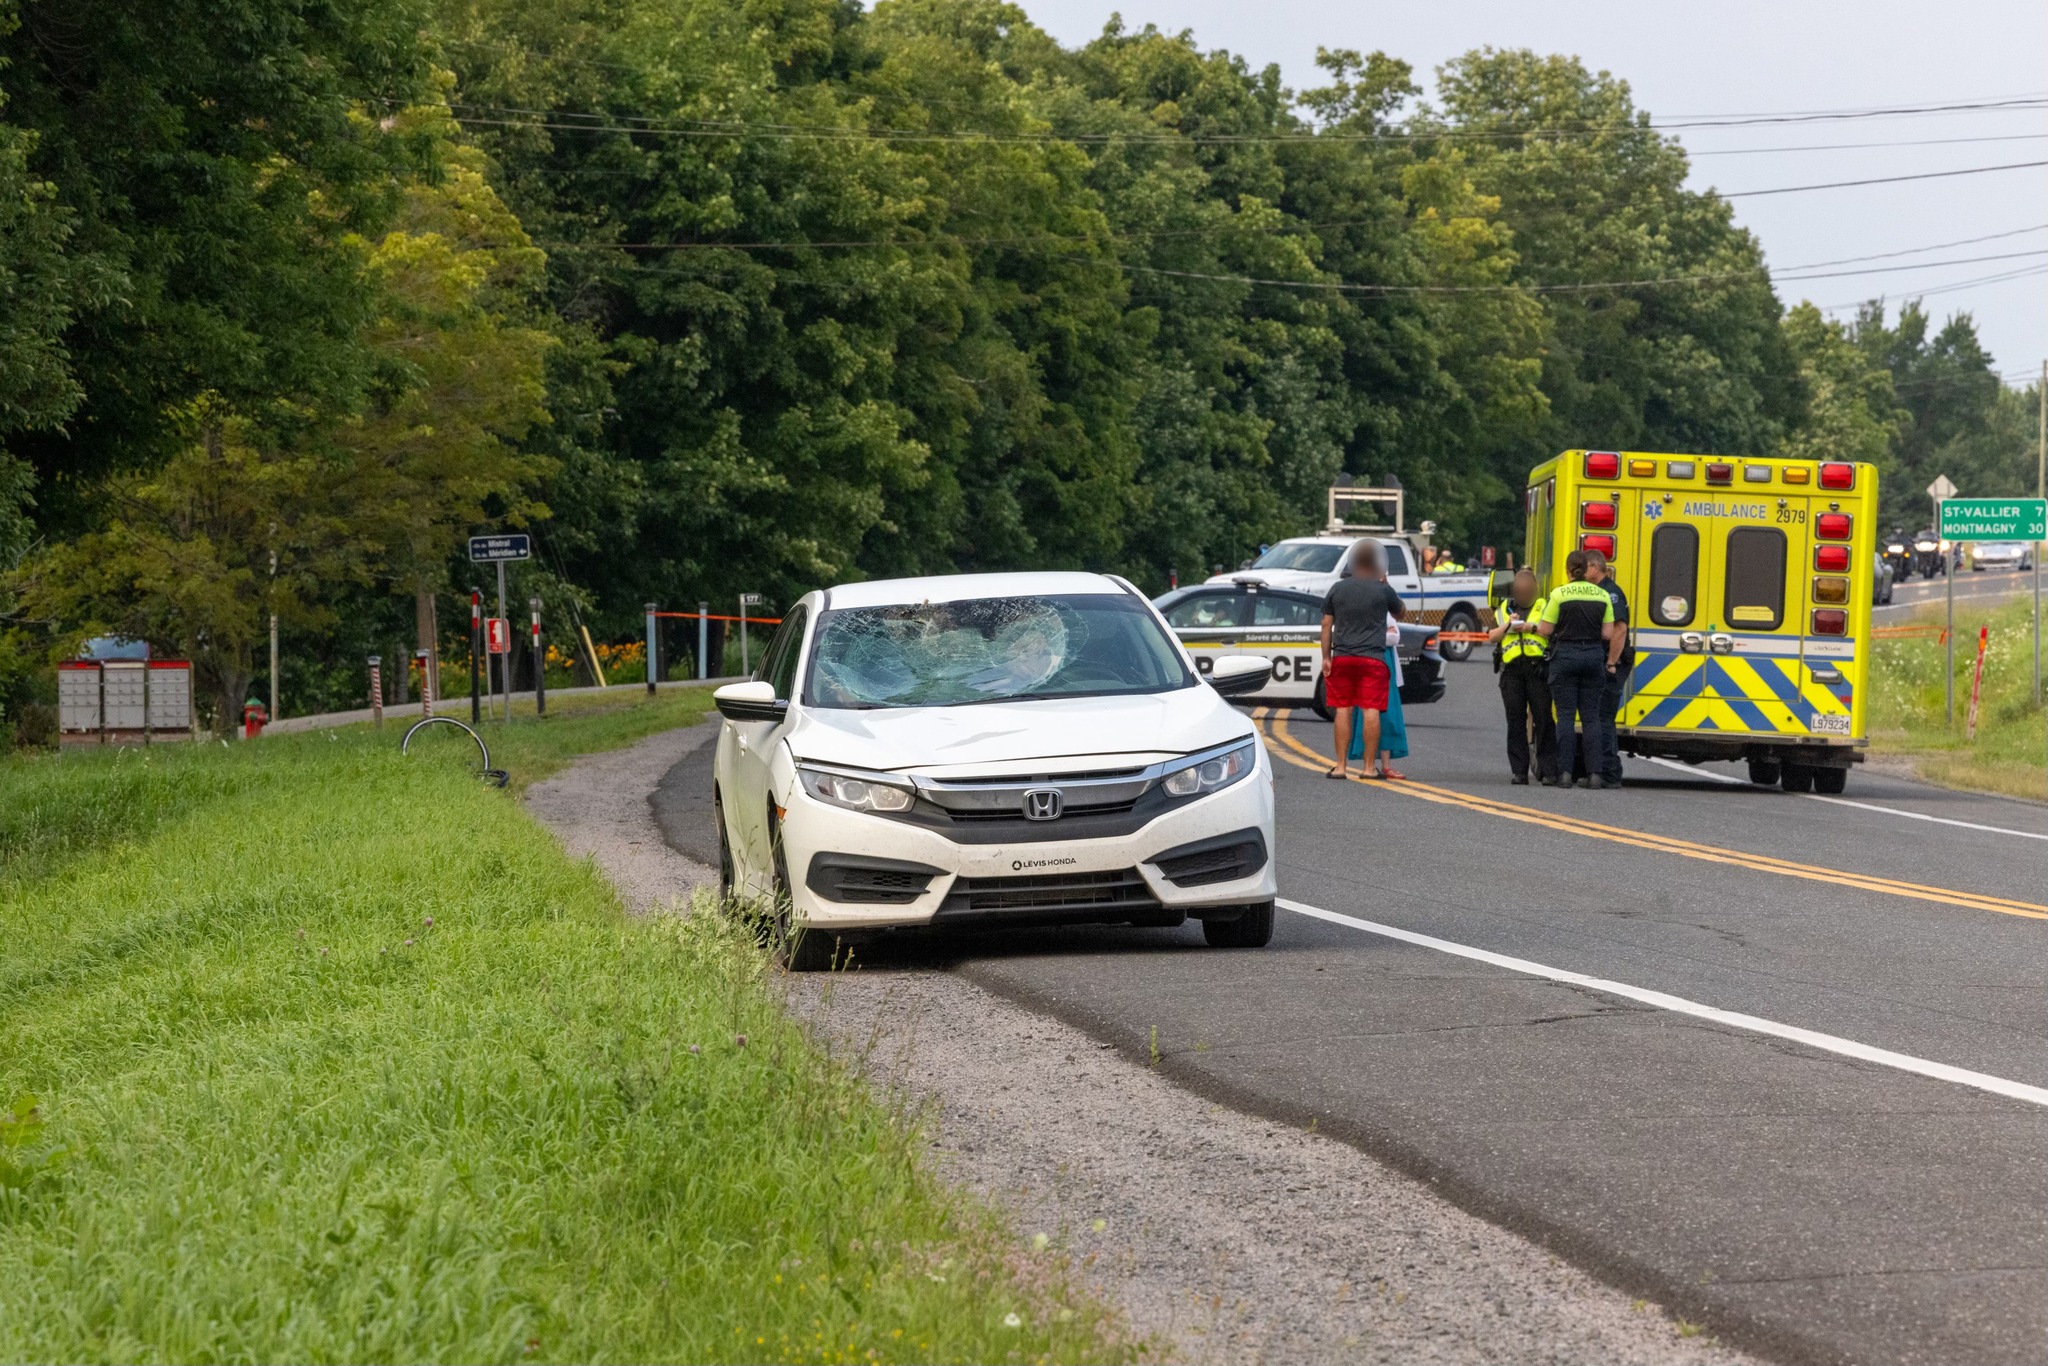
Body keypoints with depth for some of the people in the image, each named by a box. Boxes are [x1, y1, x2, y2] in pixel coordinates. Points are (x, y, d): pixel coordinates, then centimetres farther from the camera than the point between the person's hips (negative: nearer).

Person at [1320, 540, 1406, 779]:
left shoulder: (1337, 589, 6)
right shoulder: (1382, 590, -2)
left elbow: (1326, 624, 6)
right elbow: (1401, 613, 15)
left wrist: (1326, 656, 10)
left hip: (1342, 658, 3)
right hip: (1373, 658, -3)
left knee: (1342, 710, 5)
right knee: (1371, 710, -2)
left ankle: (1341, 766, 5)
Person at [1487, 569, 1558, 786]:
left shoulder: (1543, 608, 9)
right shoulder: (1504, 609, 19)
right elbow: (1492, 636, 13)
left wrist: (1533, 628, -11)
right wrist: (1507, 625, -3)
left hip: (1538, 668, -3)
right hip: (1512, 669, 3)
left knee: (1544, 719, -6)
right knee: (1516, 721, 3)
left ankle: (1549, 771, -4)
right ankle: (1519, 772, 7)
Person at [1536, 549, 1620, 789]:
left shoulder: (1559, 594, -6)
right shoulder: (1603, 596, 4)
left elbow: (1545, 630, -6)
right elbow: (1608, 634, 1)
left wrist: (1535, 625, 15)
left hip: (1565, 656, -3)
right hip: (1594, 657, 3)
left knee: (1566, 715, 0)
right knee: (1591, 716, 5)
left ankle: (1565, 772, -3)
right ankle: (1595, 772, 0)